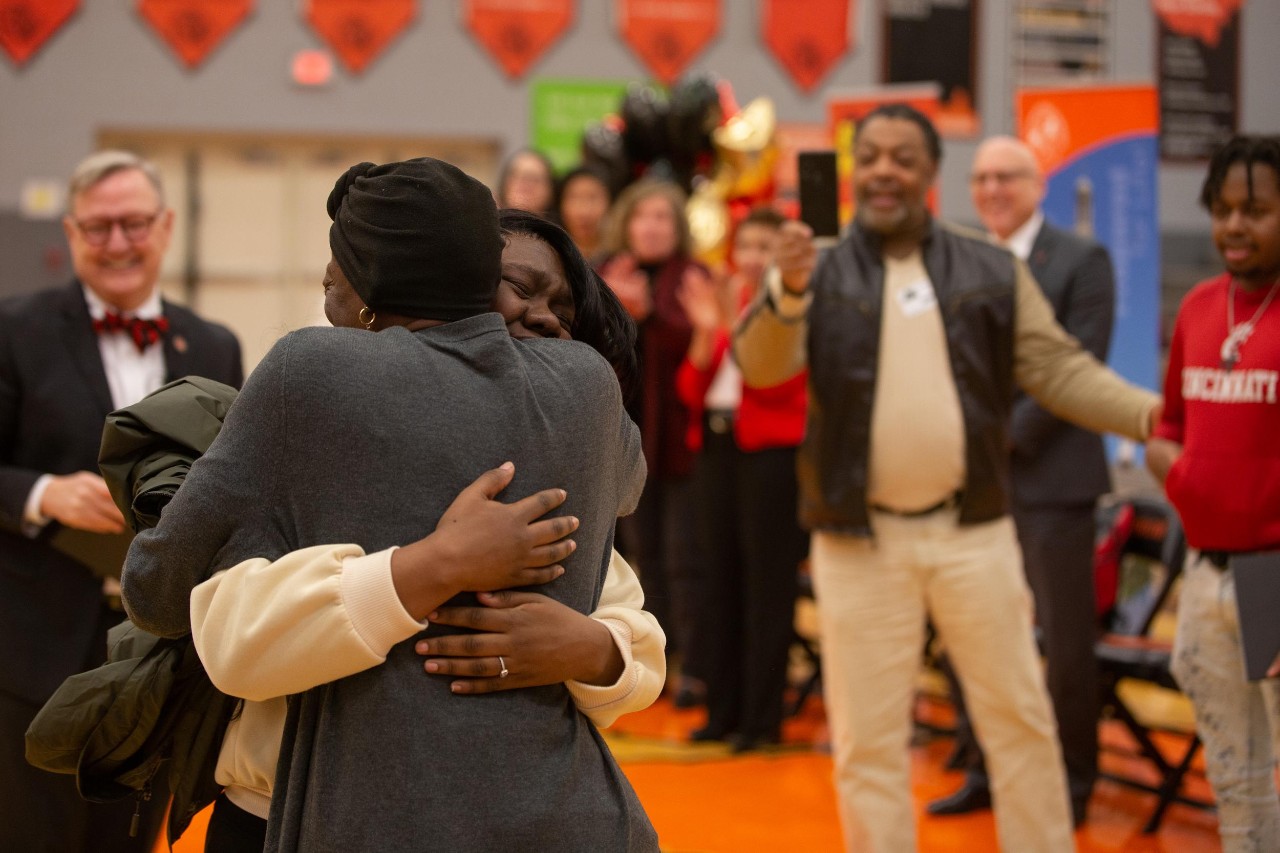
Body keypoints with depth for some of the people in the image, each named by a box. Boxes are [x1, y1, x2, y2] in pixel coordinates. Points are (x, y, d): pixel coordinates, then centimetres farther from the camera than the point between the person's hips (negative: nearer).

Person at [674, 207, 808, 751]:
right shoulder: (724, 303, 16)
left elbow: (776, 383, -15)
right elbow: (692, 391, 11)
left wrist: (738, 327, -20)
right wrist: (704, 334, -4)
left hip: (772, 454, -6)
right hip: (715, 447, 6)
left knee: (765, 585, -4)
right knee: (717, 581, 7)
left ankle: (763, 719, 1)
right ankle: (723, 710, 14)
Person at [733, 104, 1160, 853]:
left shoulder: (993, 272, 5)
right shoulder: (821, 276, 2)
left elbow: (1060, 369, 2)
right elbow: (762, 368, -13)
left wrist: (1147, 410, -13)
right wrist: (786, 292, -33)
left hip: (973, 532, 1)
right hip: (860, 541, -1)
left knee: (1020, 721, 9)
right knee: (868, 740, 6)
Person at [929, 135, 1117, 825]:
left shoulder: (1081, 261, -2)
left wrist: (1009, 435, -14)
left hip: (1048, 475, -5)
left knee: (1065, 636, 1)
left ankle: (1072, 780, 12)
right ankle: (982, 770, 19)